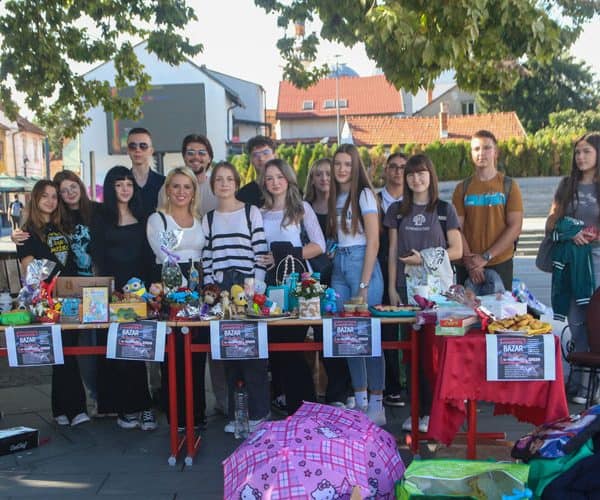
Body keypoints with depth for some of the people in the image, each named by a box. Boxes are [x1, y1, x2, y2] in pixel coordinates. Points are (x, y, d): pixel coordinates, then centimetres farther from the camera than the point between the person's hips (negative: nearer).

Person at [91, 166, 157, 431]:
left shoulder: (141, 217, 13)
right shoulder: (101, 218, 4)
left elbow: (148, 255, 10)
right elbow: (98, 256, -2)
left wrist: (147, 285, -3)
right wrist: (112, 287, -13)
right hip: (113, 288, -2)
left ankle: (140, 406, 6)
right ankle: (125, 407, 5)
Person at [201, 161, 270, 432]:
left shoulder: (252, 212, 2)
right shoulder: (208, 218, 13)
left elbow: (260, 252, -3)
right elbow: (206, 257, 11)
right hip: (219, 287, 4)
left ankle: (258, 412, 6)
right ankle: (235, 412, 15)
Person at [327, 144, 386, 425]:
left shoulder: (364, 194, -6)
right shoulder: (334, 197, 14)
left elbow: (373, 242, -11)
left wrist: (364, 285, -14)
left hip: (362, 263, -7)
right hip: (339, 266, 7)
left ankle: (376, 405, 2)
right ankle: (360, 401, 17)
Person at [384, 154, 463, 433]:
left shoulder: (444, 209, 6)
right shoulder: (397, 210, 13)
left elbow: (456, 250, 3)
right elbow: (393, 251, 11)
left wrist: (425, 259, -10)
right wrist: (392, 287, 4)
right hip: (407, 287, 2)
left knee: (434, 347, -9)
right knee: (413, 348, 0)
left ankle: (435, 411, 0)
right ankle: (419, 410, 8)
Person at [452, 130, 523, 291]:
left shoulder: (509, 186, 2)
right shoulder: (462, 188, 6)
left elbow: (515, 227, -6)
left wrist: (486, 256, -13)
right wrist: (469, 260, -13)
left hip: (500, 264, -1)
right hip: (467, 266, 1)